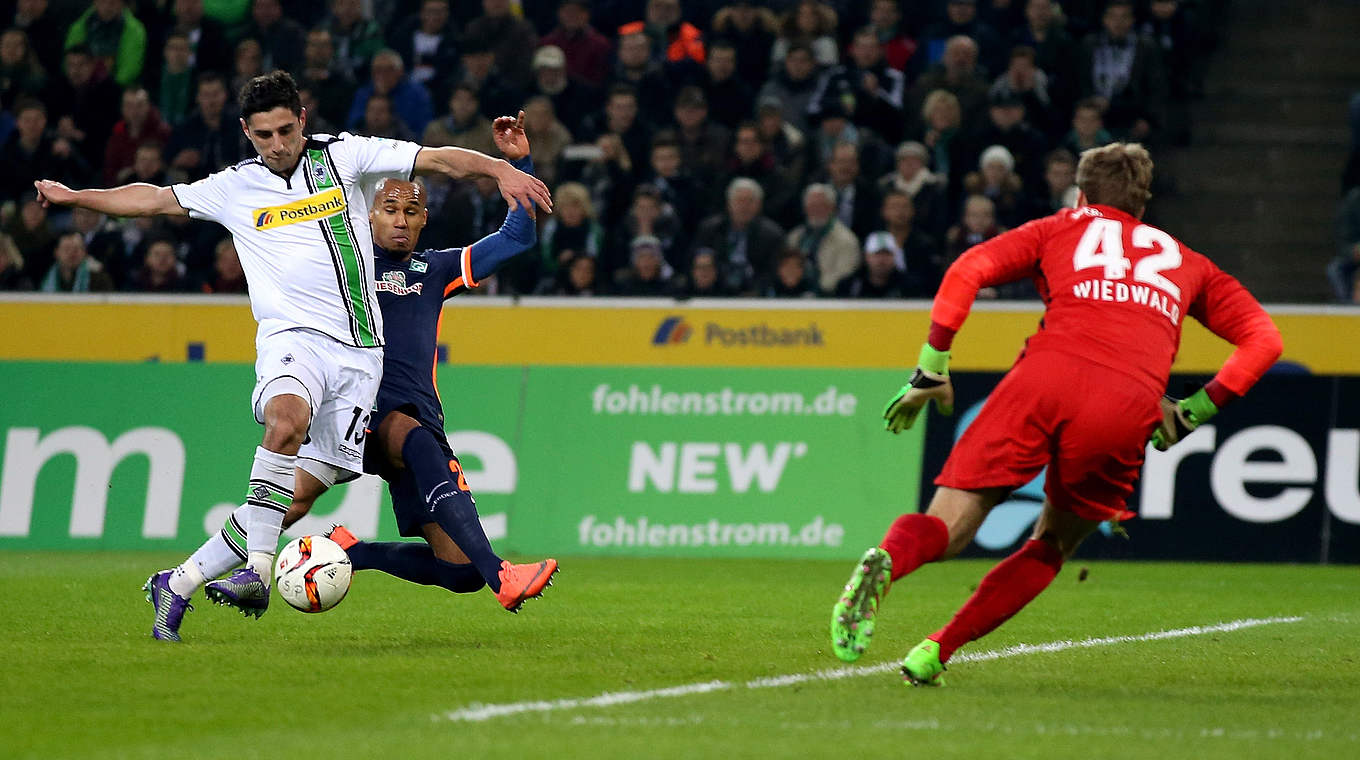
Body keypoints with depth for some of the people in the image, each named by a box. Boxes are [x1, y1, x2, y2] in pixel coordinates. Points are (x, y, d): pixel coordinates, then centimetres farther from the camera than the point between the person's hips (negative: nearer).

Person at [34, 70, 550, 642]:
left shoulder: (344, 156, 8)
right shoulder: (235, 188, 12)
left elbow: (437, 159, 3)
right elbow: (154, 200, 22)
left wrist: (501, 170, -11)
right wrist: (73, 196, 21)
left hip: (359, 352, 1)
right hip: (293, 336, -1)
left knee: (304, 490, -9)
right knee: (288, 417, -36)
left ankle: (178, 583, -1)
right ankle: (256, 571, -36)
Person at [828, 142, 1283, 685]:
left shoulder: (1062, 228, 27)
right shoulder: (1185, 261, 33)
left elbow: (968, 270, 11)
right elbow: (1263, 338, 25)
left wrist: (931, 372, 13)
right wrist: (1194, 410, 24)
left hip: (1045, 376, -1)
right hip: (1128, 403, 1)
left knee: (945, 530, 1)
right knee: (1051, 546, 19)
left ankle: (886, 560, -35)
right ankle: (936, 651, 2)